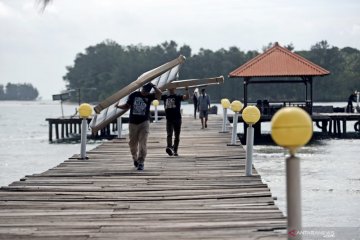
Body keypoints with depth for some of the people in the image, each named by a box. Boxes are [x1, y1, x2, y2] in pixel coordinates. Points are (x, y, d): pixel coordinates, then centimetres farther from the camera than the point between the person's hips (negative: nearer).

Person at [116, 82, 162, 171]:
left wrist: (153, 86, -10)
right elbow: (127, 106, 10)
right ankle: (135, 158, 32)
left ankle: (141, 162, -7)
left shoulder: (150, 96, 1)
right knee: (133, 143, 9)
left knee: (143, 143, -10)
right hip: (133, 123, 2)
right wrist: (118, 106, -5)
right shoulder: (133, 95, 3)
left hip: (144, 122, -1)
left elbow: (159, 93, -16)